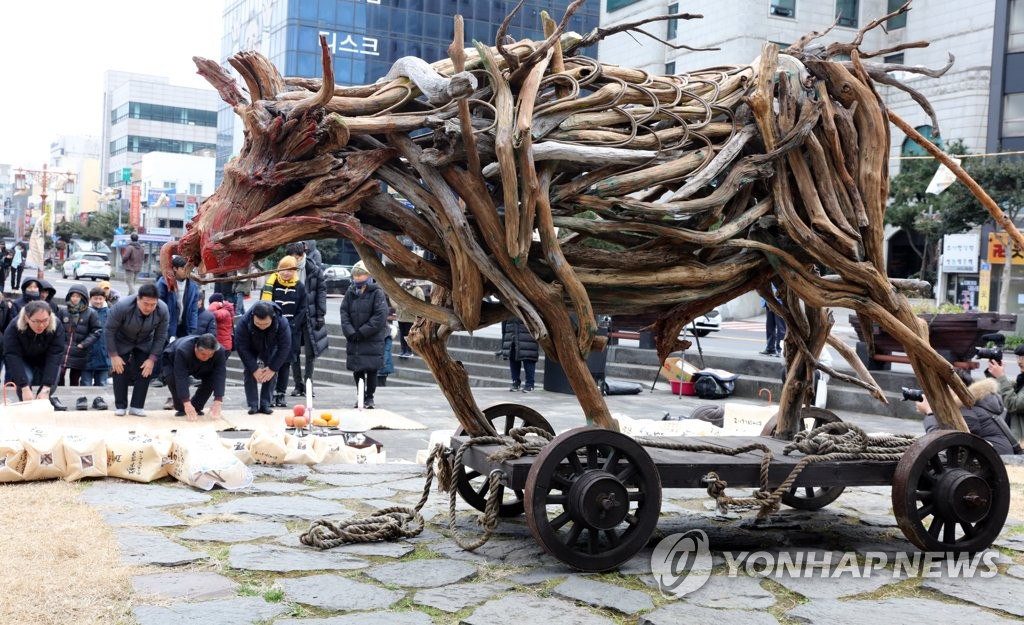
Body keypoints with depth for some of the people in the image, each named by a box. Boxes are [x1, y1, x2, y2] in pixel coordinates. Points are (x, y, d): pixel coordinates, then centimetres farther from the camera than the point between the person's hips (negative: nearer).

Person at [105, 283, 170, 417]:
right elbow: (110, 331, -23)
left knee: (145, 372, -8)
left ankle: (137, 406, 2)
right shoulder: (122, 307, -36)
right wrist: (113, 355, -21)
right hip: (122, 342, -2)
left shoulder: (163, 310, -29)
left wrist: (152, 359, -18)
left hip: (145, 343, 2)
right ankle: (120, 406, 6)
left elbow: (160, 337, -16)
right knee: (120, 371, -8)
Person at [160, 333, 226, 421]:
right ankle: (181, 409, -11)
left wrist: (217, 403, -45)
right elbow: (181, 378, -46)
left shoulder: (220, 352, -34)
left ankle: (196, 408, -2)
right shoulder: (183, 351, -44)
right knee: (172, 378, -33)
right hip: (172, 362, -3)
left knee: (212, 379, -22)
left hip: (199, 368, 3)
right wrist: (187, 404, -51)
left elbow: (219, 377, -37)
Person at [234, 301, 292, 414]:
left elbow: (284, 348, -26)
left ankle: (265, 404, 1)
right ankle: (253, 405, -5)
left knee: (271, 374, -7)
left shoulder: (282, 323, -37)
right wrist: (254, 369, -30)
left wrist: (273, 368, -26)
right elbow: (242, 347, -30)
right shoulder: (243, 323, -39)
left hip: (270, 350, 1)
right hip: (250, 349, 0)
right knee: (248, 372, -11)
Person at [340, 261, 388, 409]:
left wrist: (362, 332, -15)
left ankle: (369, 397, 13)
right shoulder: (351, 292, 7)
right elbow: (344, 313, 5)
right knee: (357, 370, 9)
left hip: (372, 339, -4)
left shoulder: (377, 292, -6)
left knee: (371, 369, 0)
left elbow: (380, 316, -13)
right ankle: (360, 396, 22)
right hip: (353, 340, 4)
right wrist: (350, 332, -9)